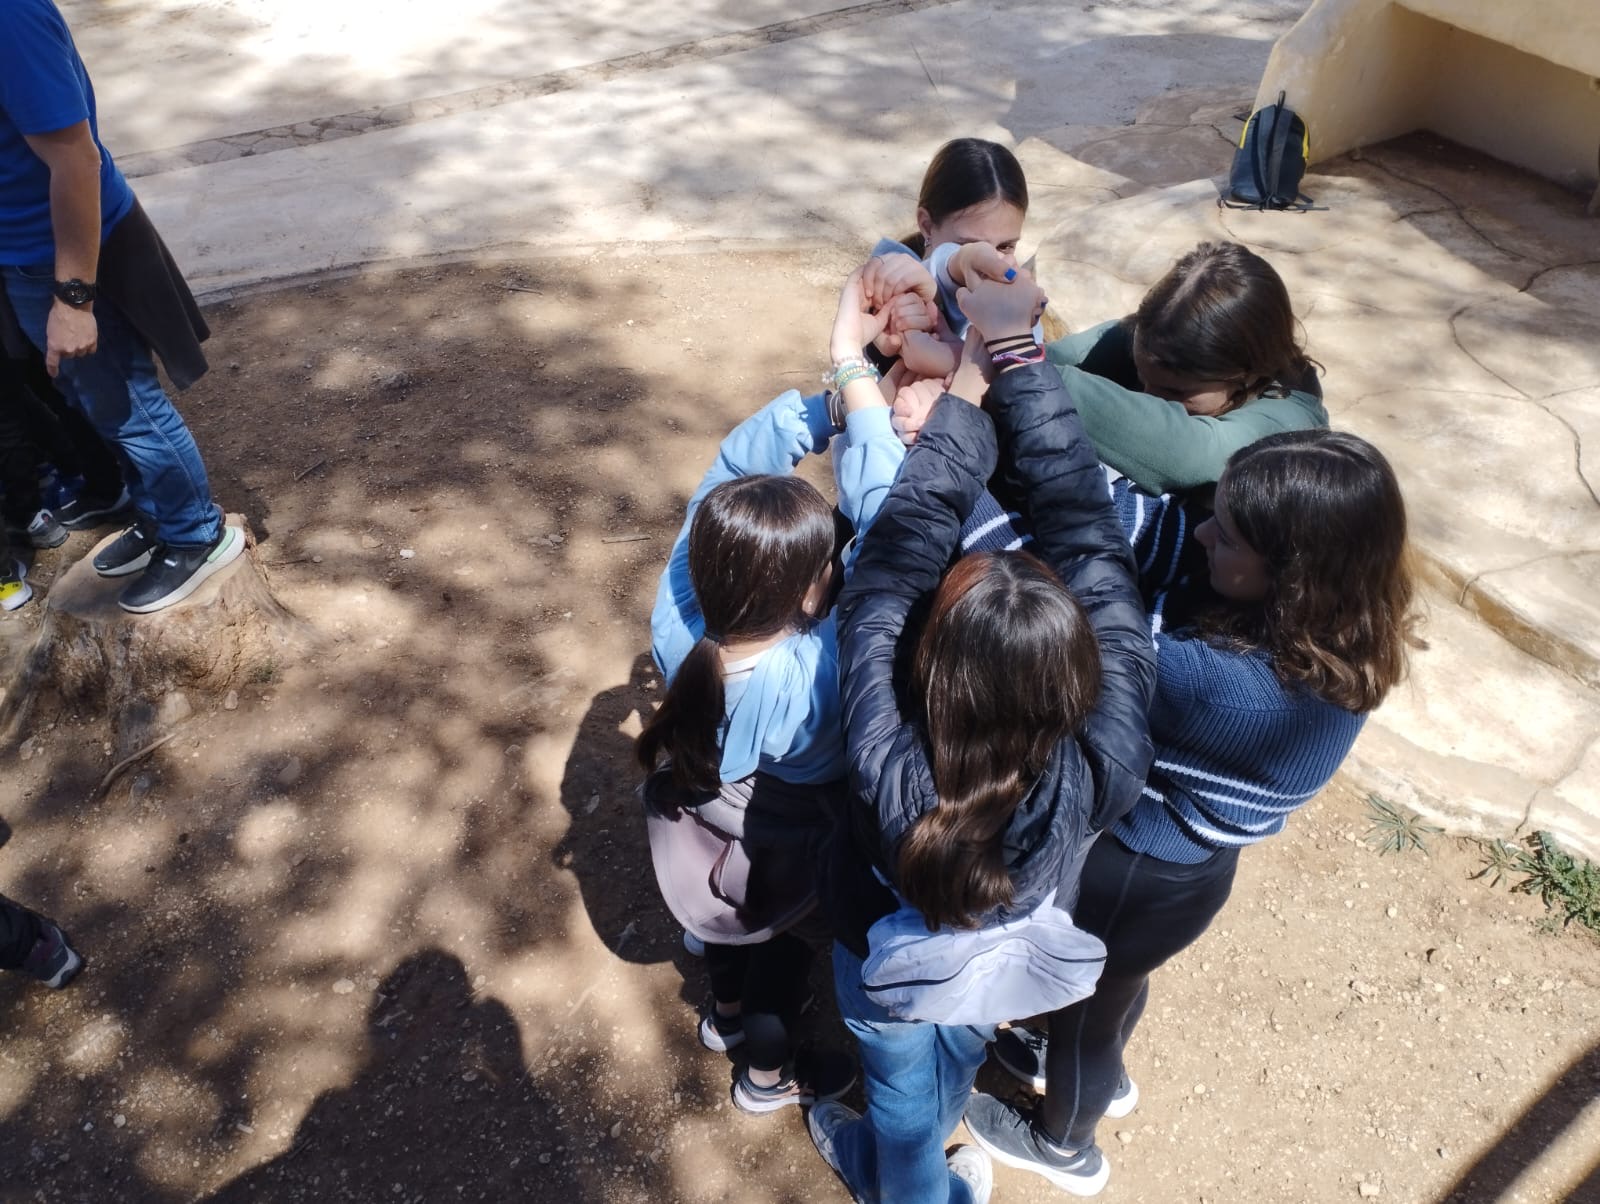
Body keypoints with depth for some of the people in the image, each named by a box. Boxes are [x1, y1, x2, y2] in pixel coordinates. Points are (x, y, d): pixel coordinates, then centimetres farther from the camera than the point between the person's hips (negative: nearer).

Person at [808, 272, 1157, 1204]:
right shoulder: (1107, 769, -43)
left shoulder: (890, 771, -49)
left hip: (891, 972, -3)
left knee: (904, 1093, 32)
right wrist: (1018, 356, -33)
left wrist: (967, 387, -32)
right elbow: (1090, 533, -39)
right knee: (951, 1069, 37)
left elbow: (888, 569, -41)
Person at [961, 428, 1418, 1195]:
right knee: (1113, 980, 36)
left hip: (1138, 877, -7)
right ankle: (1099, 1075, 68)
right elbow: (1145, 523, -21)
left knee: (1084, 1002, 25)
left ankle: (1061, 1145, 56)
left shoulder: (1237, 685, -42)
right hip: (1175, 856, 7)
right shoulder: (1323, 629, -18)